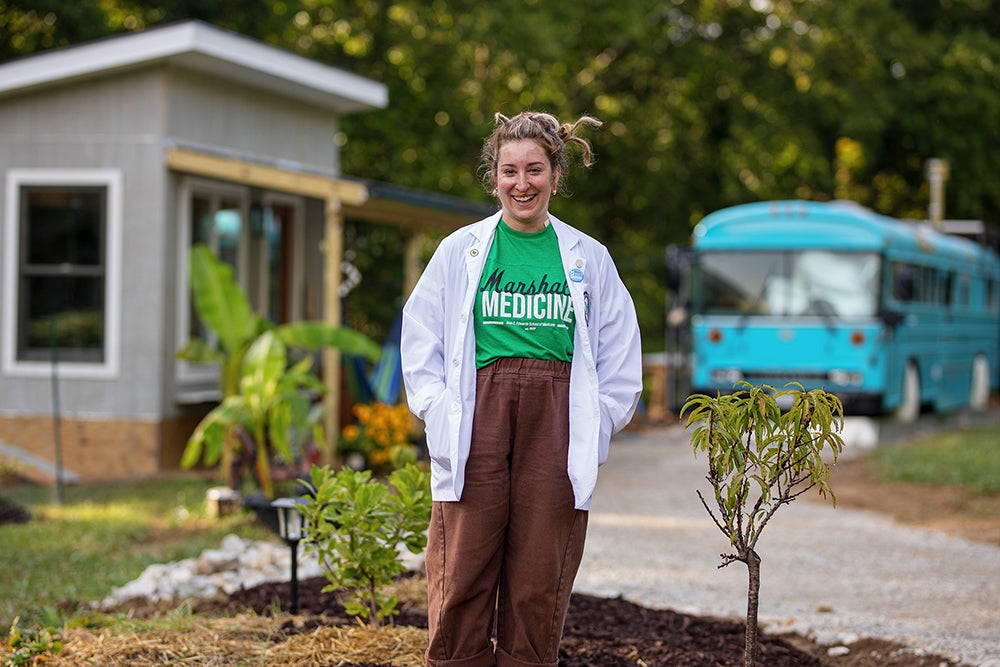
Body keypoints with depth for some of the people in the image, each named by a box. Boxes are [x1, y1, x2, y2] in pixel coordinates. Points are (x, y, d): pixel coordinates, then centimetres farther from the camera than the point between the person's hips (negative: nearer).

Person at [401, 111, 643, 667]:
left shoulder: (589, 258, 11)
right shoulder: (460, 251, 9)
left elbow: (620, 361, 14)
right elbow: (421, 346, 10)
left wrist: (593, 428, 4)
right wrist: (442, 412, -2)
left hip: (556, 429, 1)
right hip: (478, 422, 0)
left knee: (540, 585, 1)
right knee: (463, 578, -5)